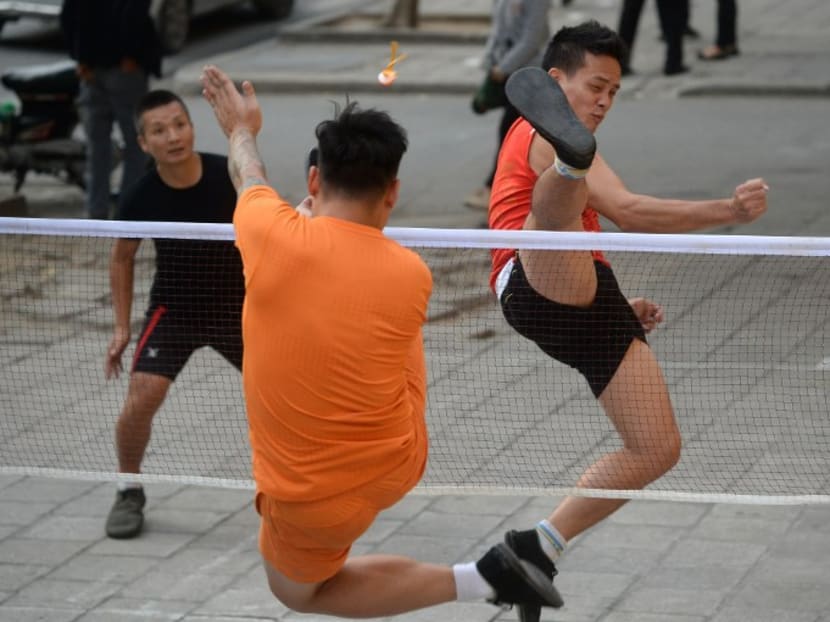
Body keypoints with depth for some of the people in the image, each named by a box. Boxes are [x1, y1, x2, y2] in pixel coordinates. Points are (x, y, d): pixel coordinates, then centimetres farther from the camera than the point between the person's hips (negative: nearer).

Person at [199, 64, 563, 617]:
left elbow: (250, 175, 6)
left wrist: (242, 131, 28)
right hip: (400, 463, 4)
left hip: (311, 498, -4)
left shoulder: (272, 234, -20)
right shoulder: (413, 276, -13)